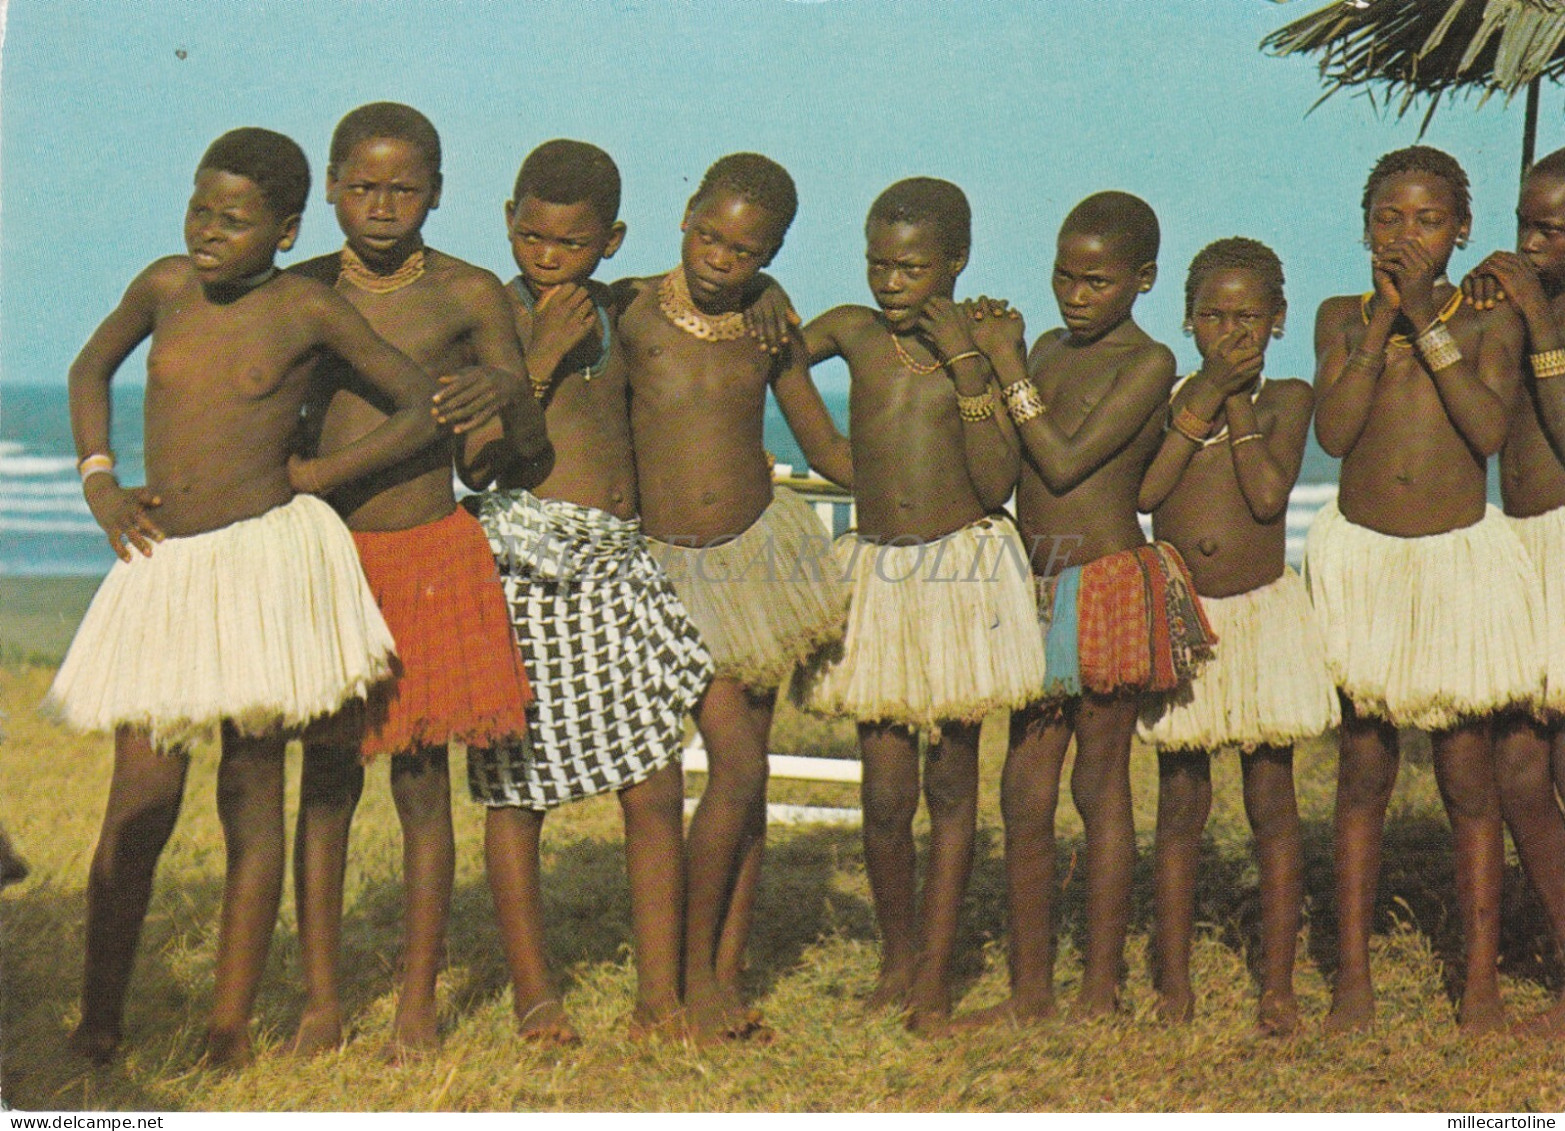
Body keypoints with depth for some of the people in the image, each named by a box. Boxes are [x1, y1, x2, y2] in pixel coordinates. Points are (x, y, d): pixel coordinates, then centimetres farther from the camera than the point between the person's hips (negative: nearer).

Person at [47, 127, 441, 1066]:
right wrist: (99, 478, 9)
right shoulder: (165, 286, 6)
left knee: (251, 790, 4)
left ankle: (231, 1025, 11)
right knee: (142, 798, -2)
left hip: (266, 559, -3)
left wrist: (306, 477, -1)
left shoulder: (310, 310, -3)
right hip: (163, 563, 3)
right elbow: (91, 370, 24)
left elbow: (423, 408, 3)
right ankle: (98, 1023, 11)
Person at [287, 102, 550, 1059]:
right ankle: (322, 1000, 16)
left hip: (434, 556, -2)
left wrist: (508, 393, -21)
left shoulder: (470, 295, -1)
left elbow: (532, 450, 1)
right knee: (327, 783, 6)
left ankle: (419, 1002, 13)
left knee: (423, 783, 3)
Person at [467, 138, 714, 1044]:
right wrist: (543, 355, -13)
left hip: (622, 563, 5)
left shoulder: (621, 315, 15)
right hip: (529, 566, -4)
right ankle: (533, 992, 15)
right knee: (517, 789, 2)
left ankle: (661, 994, 10)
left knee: (657, 790, 1)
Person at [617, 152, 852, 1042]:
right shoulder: (632, 311, -5)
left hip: (763, 545, 4)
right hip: (673, 563, -4)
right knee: (737, 767, -13)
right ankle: (693, 975, 2)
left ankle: (729, 978, 13)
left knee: (750, 775, 5)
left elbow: (831, 452, 13)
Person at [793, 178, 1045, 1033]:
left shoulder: (989, 339, -2)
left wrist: (964, 363, -16)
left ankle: (935, 972, 14)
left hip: (968, 569, -1)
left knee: (952, 779, 5)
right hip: (876, 571, 2)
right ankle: (896, 950, 20)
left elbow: (997, 482, -10)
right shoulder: (851, 331, 5)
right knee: (886, 788, -2)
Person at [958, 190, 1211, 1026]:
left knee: (1100, 787, 1)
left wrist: (1010, 374, -14)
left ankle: (1101, 989, 10)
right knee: (1024, 794, 7)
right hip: (1037, 591, 7)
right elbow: (1006, 473, 12)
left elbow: (1065, 463, -17)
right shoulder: (1047, 352, 13)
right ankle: (1030, 990, 15)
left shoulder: (1147, 364, -8)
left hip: (1109, 586, -7)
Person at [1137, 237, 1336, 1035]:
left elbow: (1268, 494, -15)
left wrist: (1237, 402, -10)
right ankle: (1173, 983, 13)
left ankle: (1277, 985, 9)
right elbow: (1143, 490, -14)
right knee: (1180, 805, 5)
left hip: (1262, 613, -1)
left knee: (1272, 804, 3)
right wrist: (1204, 399, -13)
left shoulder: (1286, 400, 2)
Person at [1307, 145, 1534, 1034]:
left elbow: (1490, 429, -16)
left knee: (1468, 773, 2)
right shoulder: (1343, 318, 4)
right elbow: (1334, 430, -11)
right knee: (1363, 770, 6)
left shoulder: (1490, 323, 1)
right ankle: (1353, 977, 13)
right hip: (1361, 555, 1)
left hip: (1460, 557, -1)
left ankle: (1482, 984, 10)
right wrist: (1382, 321, -13)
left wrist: (1426, 322, -15)